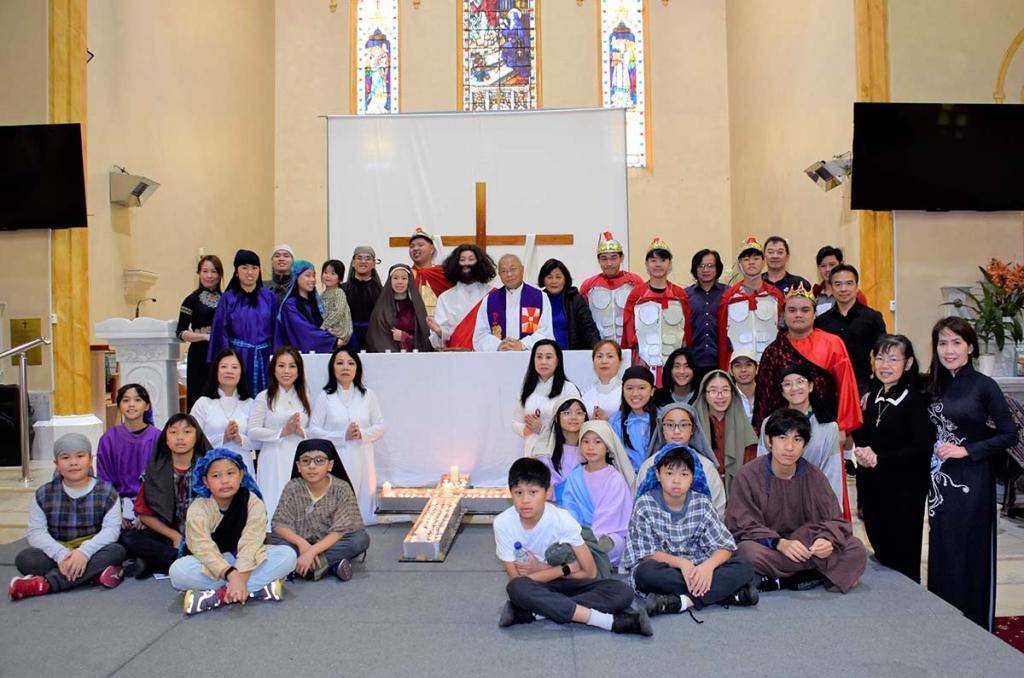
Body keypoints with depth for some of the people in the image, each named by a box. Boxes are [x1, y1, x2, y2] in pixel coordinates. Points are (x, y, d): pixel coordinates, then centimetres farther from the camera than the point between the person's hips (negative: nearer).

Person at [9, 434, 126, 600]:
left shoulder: (106, 491, -2)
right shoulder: (44, 494, 2)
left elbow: (111, 529, -13)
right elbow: (36, 532, -8)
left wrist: (85, 551, -31)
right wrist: (61, 554, -26)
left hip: (92, 554, -1)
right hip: (58, 555, 1)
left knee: (116, 551, -31)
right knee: (24, 558, -25)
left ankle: (44, 583, -33)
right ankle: (94, 573, -31)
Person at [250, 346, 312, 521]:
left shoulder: (305, 397, 13)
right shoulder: (264, 397, 1)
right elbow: (253, 432, -4)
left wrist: (300, 431, -9)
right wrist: (283, 432, -11)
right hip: (274, 461, -3)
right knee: (274, 506, -2)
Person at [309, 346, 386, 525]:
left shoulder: (368, 396, 6)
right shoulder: (324, 398, 1)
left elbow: (380, 427, 8)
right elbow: (314, 430, -3)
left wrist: (362, 434, -11)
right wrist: (343, 436, -12)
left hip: (362, 459, 2)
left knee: (363, 501, 3)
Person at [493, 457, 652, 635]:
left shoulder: (562, 519, -19)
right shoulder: (503, 523, -19)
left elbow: (589, 572, -12)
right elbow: (517, 579, -15)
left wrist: (541, 568, -15)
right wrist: (565, 569, -15)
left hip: (567, 583, 1)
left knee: (622, 592, -25)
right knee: (517, 588, -38)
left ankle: (530, 612, -30)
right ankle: (608, 620, -35)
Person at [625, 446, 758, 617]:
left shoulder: (702, 504, -1)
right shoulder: (645, 505, -8)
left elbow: (725, 546, -4)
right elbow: (647, 553, -10)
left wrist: (709, 565, -26)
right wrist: (681, 563, -24)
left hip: (696, 569, 3)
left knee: (744, 567, -18)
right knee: (646, 572, -37)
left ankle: (681, 601, -31)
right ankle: (724, 593, -29)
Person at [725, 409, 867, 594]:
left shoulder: (814, 477, 0)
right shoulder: (748, 476, -11)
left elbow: (835, 520, -3)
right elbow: (743, 527, -15)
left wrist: (826, 540, -27)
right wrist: (779, 543, -32)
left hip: (804, 547, 4)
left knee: (856, 549, -17)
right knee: (749, 552, -37)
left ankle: (784, 581, -20)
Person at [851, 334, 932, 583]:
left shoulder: (915, 400, -10)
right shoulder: (873, 398, 11)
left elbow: (922, 450, -17)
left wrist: (880, 459, -19)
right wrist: (862, 453, -3)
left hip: (904, 495, -6)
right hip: (873, 491, 6)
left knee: (903, 563, 2)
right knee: (882, 558, 14)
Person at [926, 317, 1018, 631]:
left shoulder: (983, 386, -8)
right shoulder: (935, 385, 7)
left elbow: (1009, 435, -10)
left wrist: (967, 450, -15)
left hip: (972, 481, -5)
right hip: (941, 480, 5)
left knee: (971, 553, 2)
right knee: (942, 552, 11)